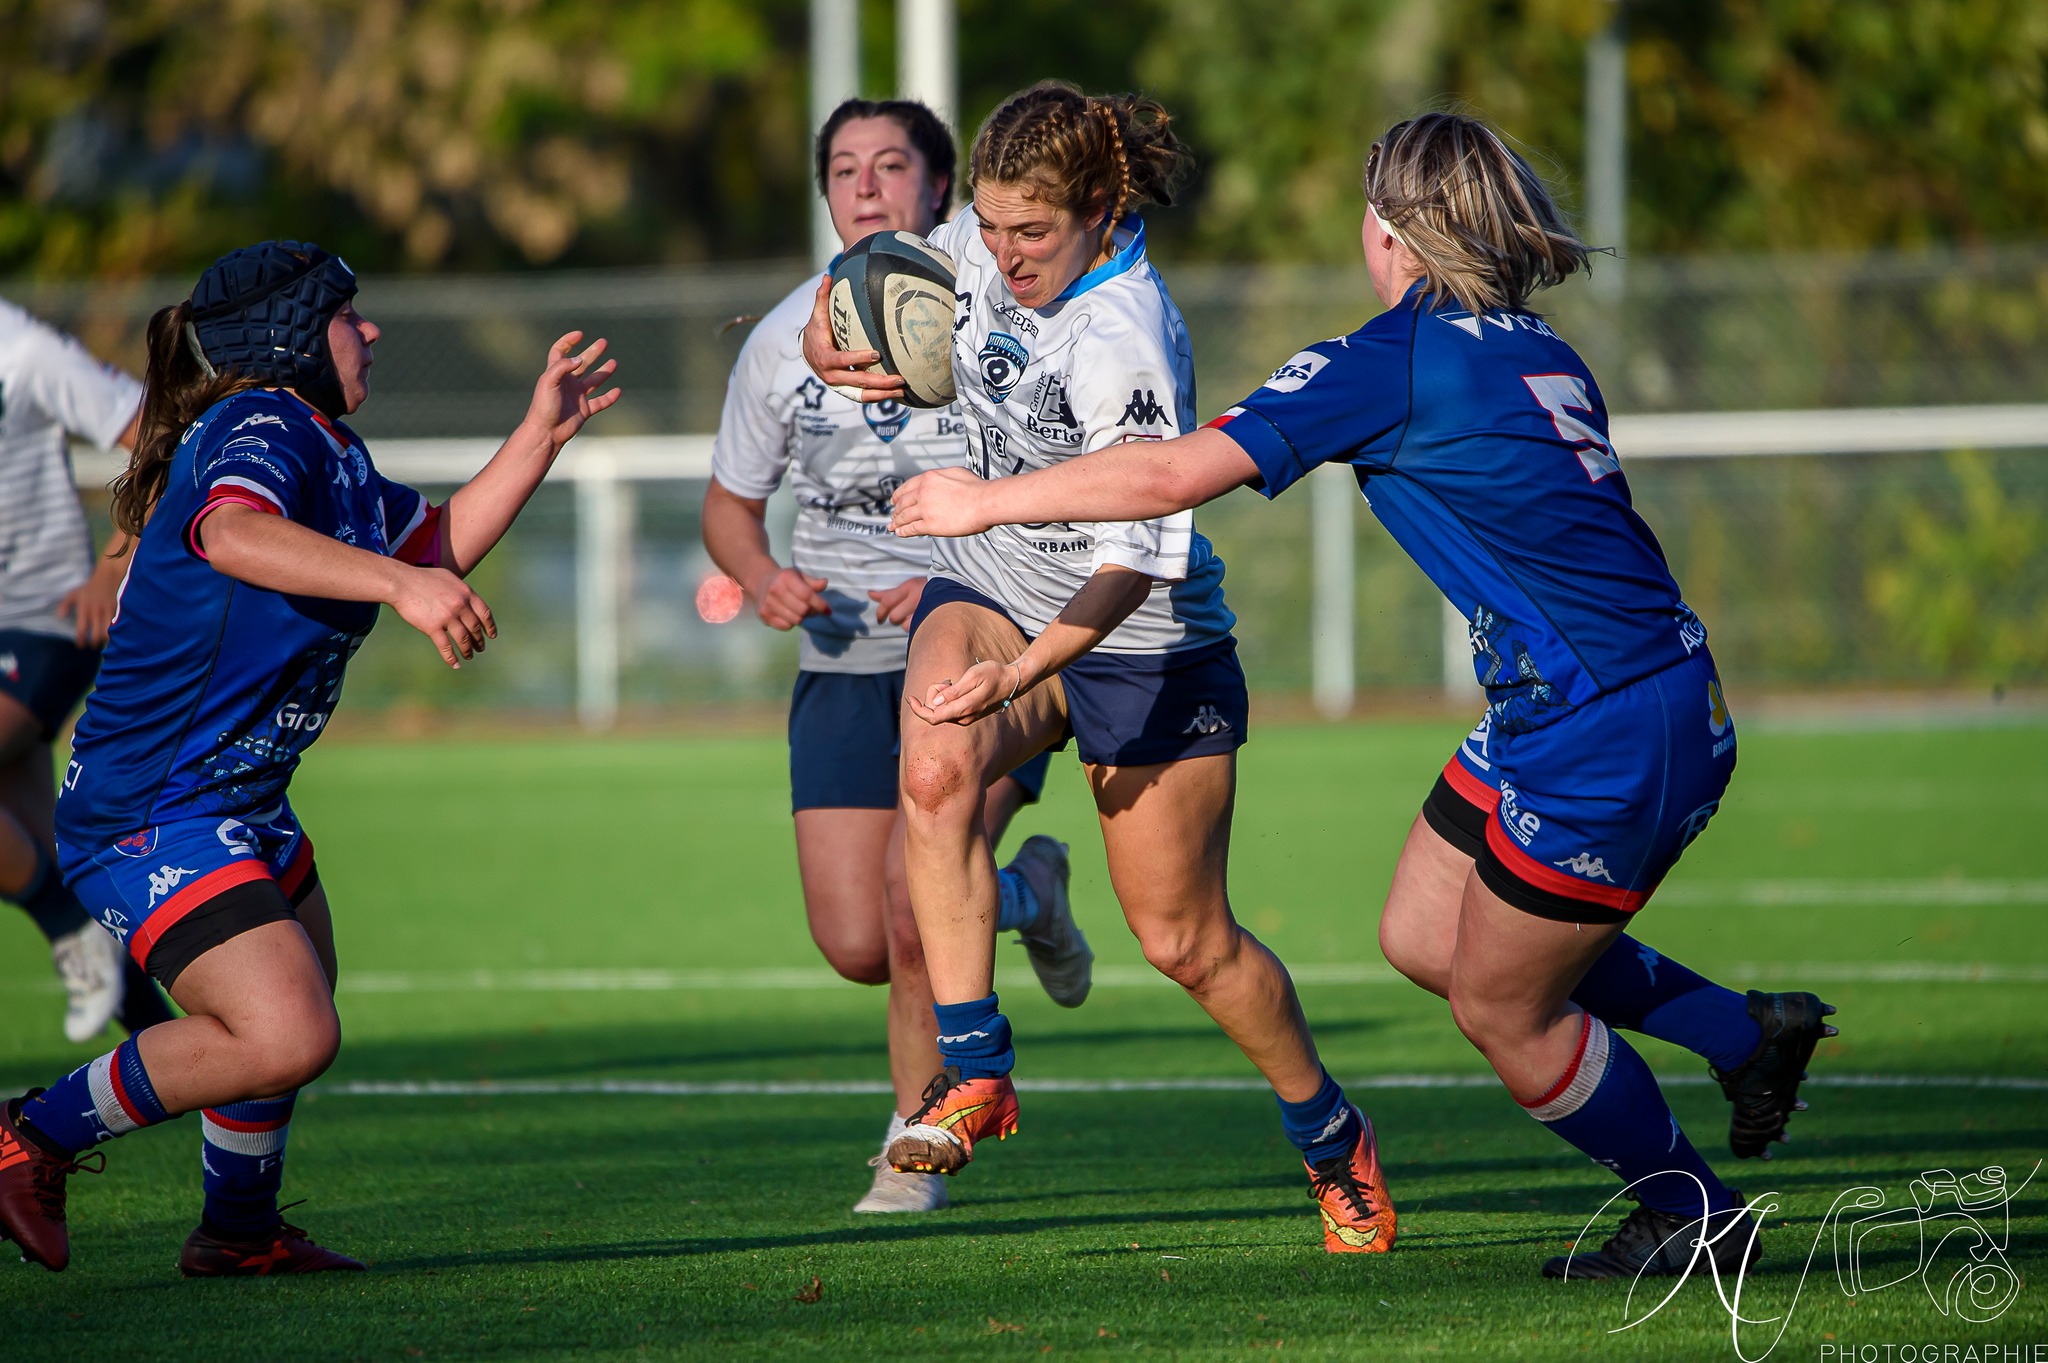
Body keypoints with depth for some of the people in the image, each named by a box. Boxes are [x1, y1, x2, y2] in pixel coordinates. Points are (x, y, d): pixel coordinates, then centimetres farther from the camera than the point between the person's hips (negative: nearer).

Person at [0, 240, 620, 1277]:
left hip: (242, 805, 11)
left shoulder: (331, 454, 14)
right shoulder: (258, 429, -17)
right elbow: (234, 534, -41)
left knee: (295, 1011, 23)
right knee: (288, 1038, -21)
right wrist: (398, 583, -52)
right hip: (150, 815, -11)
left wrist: (543, 433, 23)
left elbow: (440, 543, 30)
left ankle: (240, 1232, 42)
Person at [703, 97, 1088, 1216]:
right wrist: (763, 579, -7)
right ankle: (1020, 896, 31)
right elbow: (730, 502, 15)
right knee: (858, 947, -4)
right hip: (846, 662, 4)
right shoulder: (786, 336, 4)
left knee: (916, 909, -19)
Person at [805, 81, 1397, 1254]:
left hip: (1142, 638, -5)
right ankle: (974, 1069, -20)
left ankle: (1334, 1141, 28)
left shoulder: (1126, 342, -30)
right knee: (935, 774, -29)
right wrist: (830, 336, -8)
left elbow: (1135, 555, -33)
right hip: (991, 593, 5)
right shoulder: (989, 241, -9)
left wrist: (1018, 673, -44)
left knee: (1186, 942, 4)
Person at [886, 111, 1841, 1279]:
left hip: (1604, 733, -8)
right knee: (1423, 939, 18)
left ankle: (1699, 1218, 21)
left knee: (1501, 1009, 7)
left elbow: (1172, 478, -15)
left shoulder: (1390, 362, -13)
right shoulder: (1541, 354, 12)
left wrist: (986, 502, -5)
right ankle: (1748, 1034, 24)